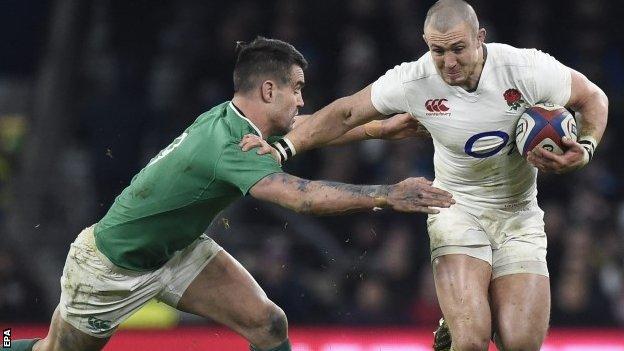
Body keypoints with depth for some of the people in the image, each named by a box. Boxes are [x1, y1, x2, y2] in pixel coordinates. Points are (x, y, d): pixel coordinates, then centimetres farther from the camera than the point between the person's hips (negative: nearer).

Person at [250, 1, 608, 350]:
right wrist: (282, 148, -12)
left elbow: (593, 99, -1)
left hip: (519, 218, 1)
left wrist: (584, 151, -19)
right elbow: (346, 113, -3)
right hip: (457, 212, -1)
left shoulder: (528, 68, -17)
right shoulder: (414, 82, -16)